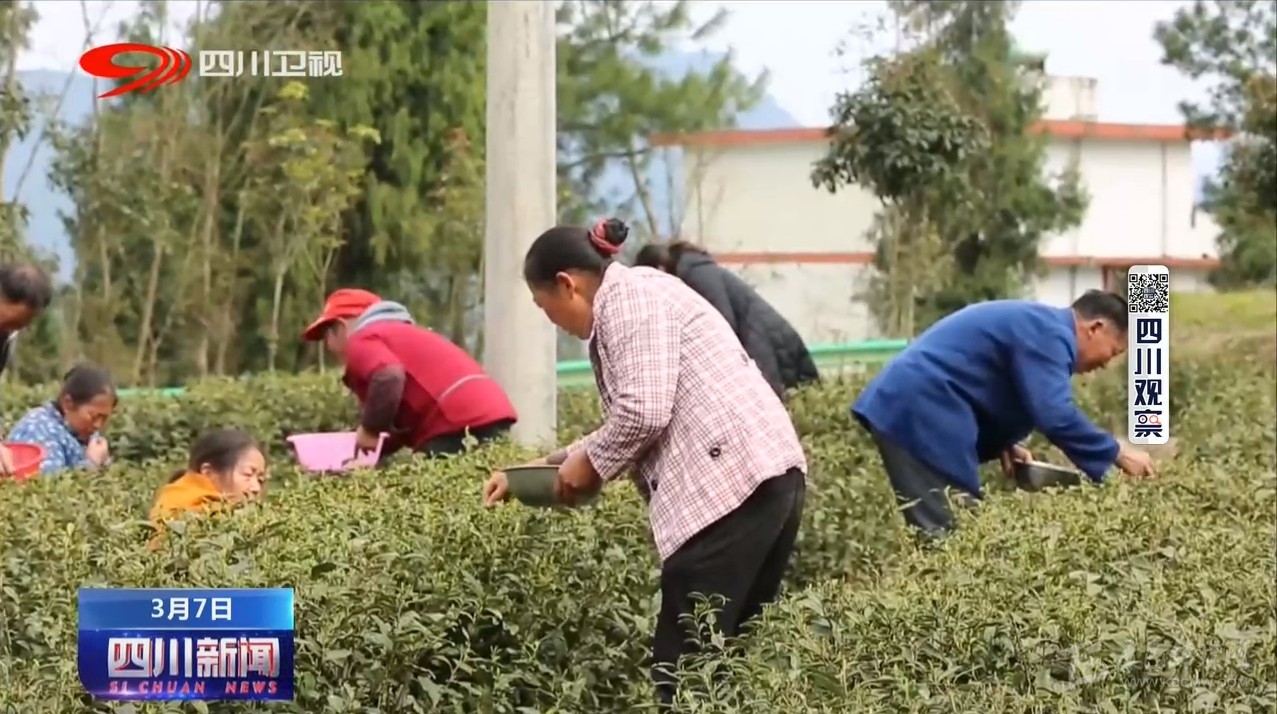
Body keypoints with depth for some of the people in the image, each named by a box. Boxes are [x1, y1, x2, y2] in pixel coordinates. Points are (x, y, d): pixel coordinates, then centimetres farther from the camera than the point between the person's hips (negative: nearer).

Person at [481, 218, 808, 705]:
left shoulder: (629, 295, -3)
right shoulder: (626, 304, 28)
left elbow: (644, 412, -15)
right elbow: (630, 428, 35)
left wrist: (589, 463, 2)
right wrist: (534, 472, 34)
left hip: (733, 483, -10)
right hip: (761, 480, 10)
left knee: (683, 669, -9)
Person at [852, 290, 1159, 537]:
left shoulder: (1036, 325, 22)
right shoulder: (1049, 335, -11)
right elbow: (1054, 415, -22)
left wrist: (1003, 445, 13)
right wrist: (1116, 454, -13)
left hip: (907, 407, 11)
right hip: (918, 414, -11)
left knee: (938, 530, 11)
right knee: (946, 531, -12)